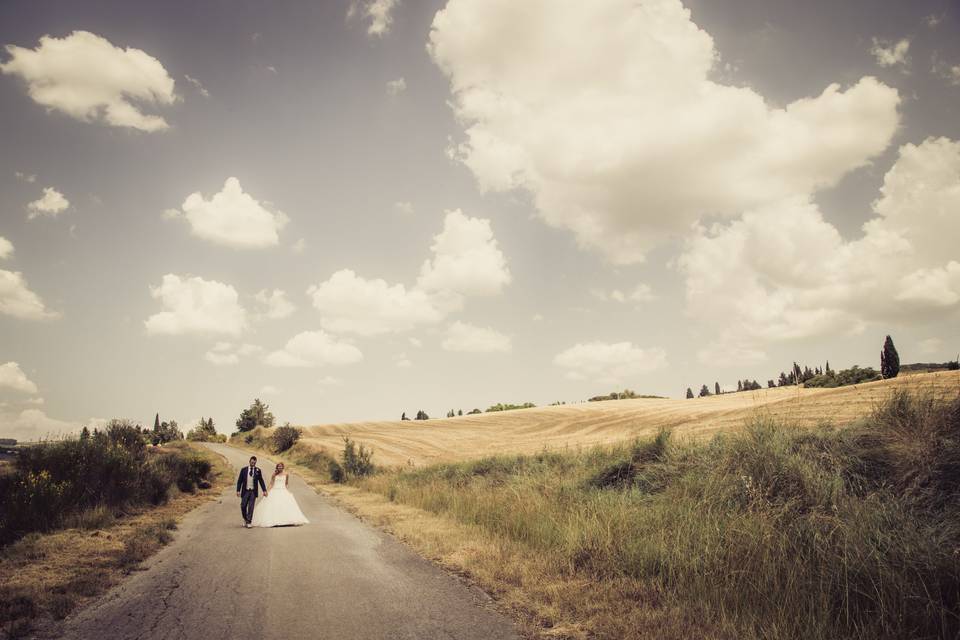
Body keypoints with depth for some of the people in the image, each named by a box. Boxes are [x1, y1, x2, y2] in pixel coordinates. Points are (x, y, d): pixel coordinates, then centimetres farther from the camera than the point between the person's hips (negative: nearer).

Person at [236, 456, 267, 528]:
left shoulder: (258, 470, 1)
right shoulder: (244, 470, 0)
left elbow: (261, 481, 5)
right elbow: (239, 481, 2)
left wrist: (264, 490, 1)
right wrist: (238, 490, -6)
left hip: (253, 491, -1)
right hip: (245, 491, 1)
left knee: (251, 507, -4)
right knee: (243, 506, 3)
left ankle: (249, 522, 3)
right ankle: (245, 519, 28)